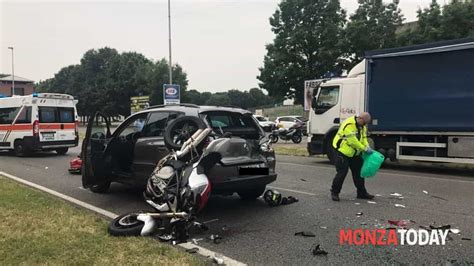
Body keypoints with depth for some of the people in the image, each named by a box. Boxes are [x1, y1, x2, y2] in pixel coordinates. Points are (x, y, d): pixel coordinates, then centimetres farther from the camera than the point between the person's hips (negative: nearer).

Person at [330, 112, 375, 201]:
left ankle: (362, 193, 22)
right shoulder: (349, 125, -26)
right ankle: (334, 192, 7)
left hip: (354, 154, 9)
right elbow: (353, 142, -27)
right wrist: (365, 149, -22)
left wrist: (368, 147, -10)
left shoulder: (362, 126, 4)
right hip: (342, 151, -9)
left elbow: (363, 138, 8)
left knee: (358, 172, 11)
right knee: (342, 173, -8)